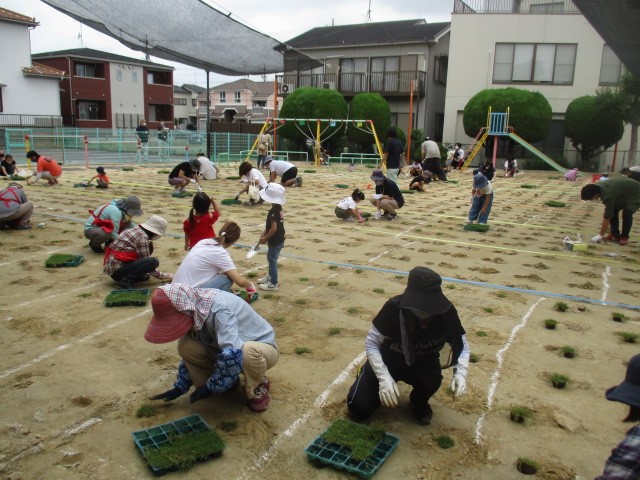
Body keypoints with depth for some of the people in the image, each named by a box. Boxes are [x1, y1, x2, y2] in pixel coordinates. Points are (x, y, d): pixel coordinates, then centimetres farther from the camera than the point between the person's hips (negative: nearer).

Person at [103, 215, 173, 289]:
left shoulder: (135, 230, 11)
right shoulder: (142, 237, -15)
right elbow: (148, 263, -11)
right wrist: (163, 276, 2)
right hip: (117, 270, -9)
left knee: (148, 246, 11)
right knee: (154, 262, -22)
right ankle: (126, 280, -16)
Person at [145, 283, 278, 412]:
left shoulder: (220, 309, -35)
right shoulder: (195, 311, -11)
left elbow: (232, 355, -43)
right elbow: (190, 352, 4)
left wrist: (212, 387, -29)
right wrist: (180, 387, 3)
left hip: (263, 349, -6)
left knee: (248, 352, -41)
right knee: (186, 346, -14)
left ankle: (258, 387, -8)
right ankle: (228, 379, 6)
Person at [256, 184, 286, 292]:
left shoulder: (273, 212, -24)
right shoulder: (279, 209, 6)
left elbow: (274, 228, -27)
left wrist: (265, 239, -16)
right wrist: (264, 233, 9)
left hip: (275, 241, -10)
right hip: (278, 240, 10)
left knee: (272, 260, 1)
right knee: (271, 258, 25)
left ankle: (273, 284, 10)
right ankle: (270, 276, 41)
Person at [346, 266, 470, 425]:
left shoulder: (446, 312, -24)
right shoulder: (394, 307, -30)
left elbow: (462, 346, -8)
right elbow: (371, 343, -19)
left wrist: (460, 373, -27)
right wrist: (384, 376, -31)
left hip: (423, 364, 1)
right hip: (388, 360, -1)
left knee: (431, 380, -34)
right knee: (359, 409, -13)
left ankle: (419, 402, 4)